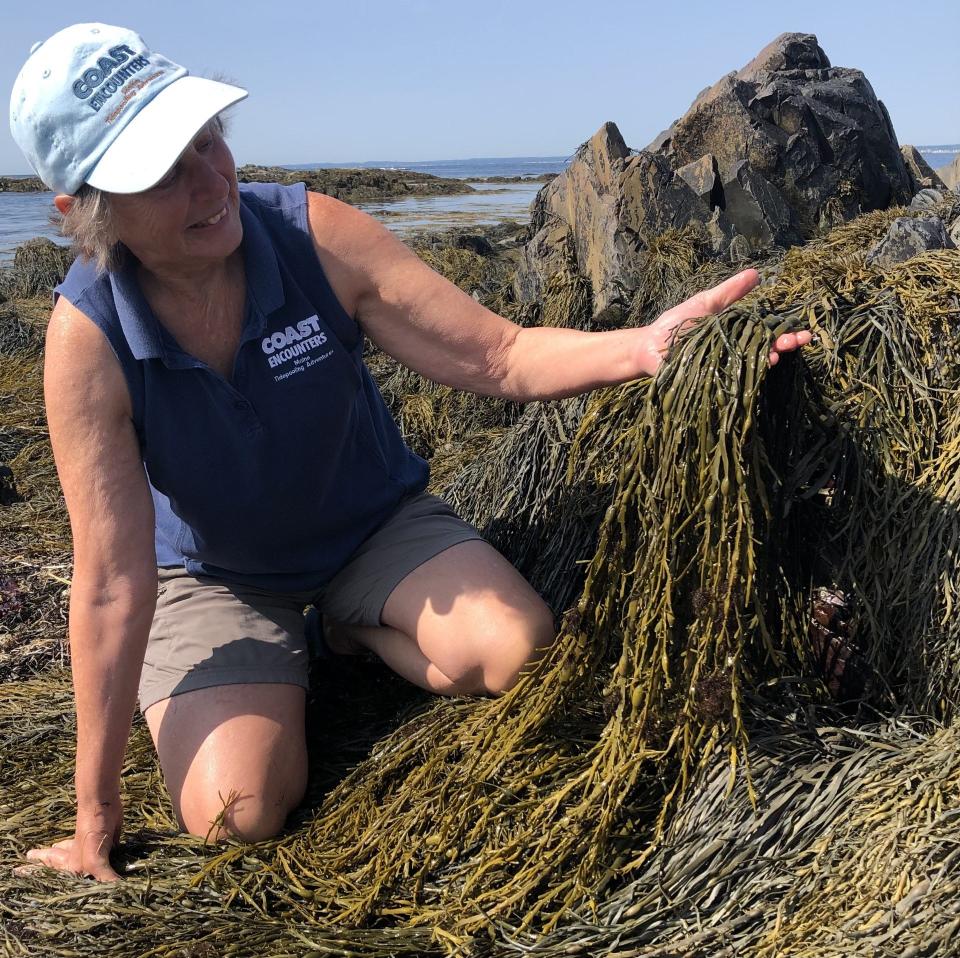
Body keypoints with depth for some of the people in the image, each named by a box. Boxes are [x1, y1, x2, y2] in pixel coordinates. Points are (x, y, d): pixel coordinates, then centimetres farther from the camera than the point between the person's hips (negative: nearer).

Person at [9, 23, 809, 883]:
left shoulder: (315, 236, -23)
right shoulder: (87, 337, -27)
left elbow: (496, 357, -20)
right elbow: (114, 584, -25)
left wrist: (642, 348, -41)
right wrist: (96, 815, -21)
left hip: (375, 520, 2)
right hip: (212, 574, -1)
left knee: (523, 658, -19)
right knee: (237, 809, -20)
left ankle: (359, 629, 12)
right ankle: (284, 664, 14)